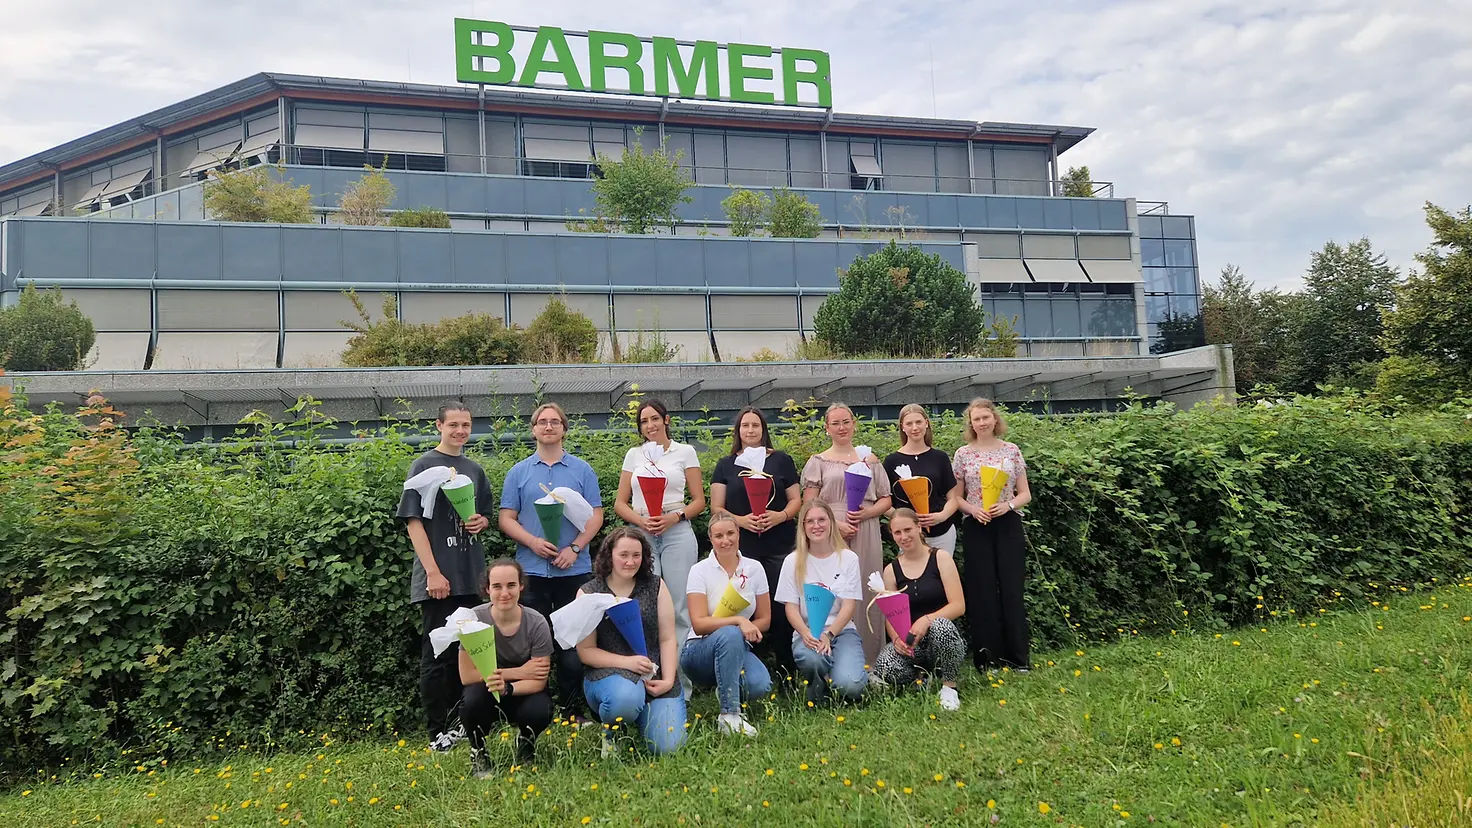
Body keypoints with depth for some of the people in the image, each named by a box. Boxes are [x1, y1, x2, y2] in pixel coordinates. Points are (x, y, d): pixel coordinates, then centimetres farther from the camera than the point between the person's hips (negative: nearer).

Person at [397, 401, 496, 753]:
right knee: (437, 656, -1)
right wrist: (433, 572, -16)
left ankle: (459, 722, 24)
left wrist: (481, 521, -1)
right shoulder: (425, 466, -3)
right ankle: (438, 733, 7)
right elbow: (414, 521, -9)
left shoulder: (474, 470, 14)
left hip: (471, 575, 6)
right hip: (438, 578, -6)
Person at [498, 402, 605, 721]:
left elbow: (596, 515, 3)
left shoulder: (582, 470, 7)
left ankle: (571, 710, 14)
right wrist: (533, 542, -13)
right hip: (531, 570, 0)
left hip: (575, 569, 0)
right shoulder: (518, 473, 9)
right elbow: (507, 519, 4)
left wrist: (574, 548, -12)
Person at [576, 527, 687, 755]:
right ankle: (610, 732, -1)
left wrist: (668, 680, -10)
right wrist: (627, 662, -18)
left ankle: (640, 714, 21)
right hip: (607, 673, -2)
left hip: (655, 674, 3)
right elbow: (586, 651, -4)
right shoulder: (589, 593, -1)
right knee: (626, 698, -39)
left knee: (668, 746, -14)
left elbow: (667, 639, 4)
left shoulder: (656, 587, 5)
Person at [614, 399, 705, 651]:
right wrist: (642, 521, -7)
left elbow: (699, 501, 7)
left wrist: (674, 517, -11)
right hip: (641, 535, 2)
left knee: (680, 604, -4)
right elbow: (620, 503, 12)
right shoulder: (633, 455, 13)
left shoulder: (685, 452, 8)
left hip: (677, 533, -1)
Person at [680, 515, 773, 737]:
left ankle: (727, 690, 6)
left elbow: (764, 620, 7)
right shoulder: (700, 570, -7)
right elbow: (699, 624, -15)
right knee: (730, 635, -38)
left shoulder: (754, 568, 2)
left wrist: (748, 628, -14)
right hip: (701, 650, -3)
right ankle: (729, 715, -32)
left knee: (760, 685, -30)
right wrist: (738, 621, -27)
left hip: (738, 650, 3)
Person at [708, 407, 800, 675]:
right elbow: (716, 508, 6)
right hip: (742, 548, 1)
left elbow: (796, 500, 9)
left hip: (780, 546, 0)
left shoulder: (781, 460, 9)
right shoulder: (725, 465, 11)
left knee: (782, 605, -5)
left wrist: (781, 515, -11)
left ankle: (786, 666, 5)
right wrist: (740, 520, -12)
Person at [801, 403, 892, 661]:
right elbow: (809, 504, 1)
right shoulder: (818, 462, 8)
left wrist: (866, 513, -7)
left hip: (866, 536, 2)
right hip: (830, 536, -2)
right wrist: (834, 524, -13)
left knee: (865, 590, 2)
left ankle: (869, 657, 10)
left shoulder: (869, 460, 13)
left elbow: (886, 500, 13)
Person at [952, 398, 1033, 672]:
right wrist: (973, 509, -13)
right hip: (976, 528, 0)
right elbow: (956, 497, 6)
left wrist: (1008, 505, -13)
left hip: (1008, 526, 0)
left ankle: (1017, 658, 8)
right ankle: (987, 657, 9)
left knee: (1011, 589, 0)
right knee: (982, 591, 1)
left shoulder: (1011, 451, 4)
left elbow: (1025, 494, 7)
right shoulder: (963, 454, 4)